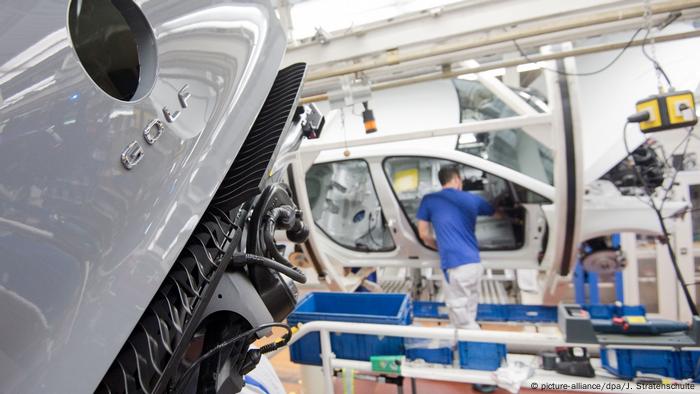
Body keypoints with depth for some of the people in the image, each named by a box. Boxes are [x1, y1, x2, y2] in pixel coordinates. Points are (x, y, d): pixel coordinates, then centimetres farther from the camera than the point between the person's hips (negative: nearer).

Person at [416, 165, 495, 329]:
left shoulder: (429, 200, 3)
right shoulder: (472, 199, 11)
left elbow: (423, 234, 8)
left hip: (456, 265, -5)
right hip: (475, 263, 5)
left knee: (458, 309, 7)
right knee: (469, 308, 21)